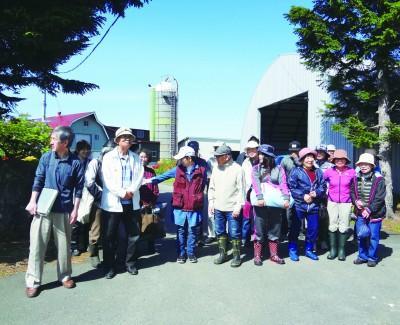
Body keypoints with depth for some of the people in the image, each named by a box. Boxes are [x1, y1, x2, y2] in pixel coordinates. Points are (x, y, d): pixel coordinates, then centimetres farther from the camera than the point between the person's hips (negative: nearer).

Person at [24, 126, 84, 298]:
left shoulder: (76, 162, -5)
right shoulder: (46, 158, 1)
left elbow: (79, 188, -1)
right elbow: (38, 181, 4)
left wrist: (75, 209, -4)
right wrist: (32, 201, -4)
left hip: (63, 210, -1)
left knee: (64, 244, 10)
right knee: (37, 243, 2)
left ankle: (65, 276, 27)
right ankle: (33, 281, 13)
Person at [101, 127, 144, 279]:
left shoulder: (136, 158, 11)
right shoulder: (108, 157, -1)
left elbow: (139, 177, 1)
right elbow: (107, 180, -10)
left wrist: (131, 191, -15)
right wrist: (122, 193, -15)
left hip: (132, 202, 4)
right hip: (113, 202, -3)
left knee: (133, 234, 10)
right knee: (109, 236, 4)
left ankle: (131, 263, 25)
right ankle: (109, 267, 17)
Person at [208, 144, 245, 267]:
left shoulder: (237, 169, -10)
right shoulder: (216, 168, 6)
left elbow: (241, 189, -10)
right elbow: (212, 187, 12)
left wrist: (238, 206, -13)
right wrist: (211, 202, 6)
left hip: (232, 208, -5)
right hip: (218, 207, 6)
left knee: (234, 233, 2)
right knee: (220, 232, 14)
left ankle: (236, 256, 16)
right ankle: (222, 254, 28)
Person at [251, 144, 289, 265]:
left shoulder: (278, 169, 8)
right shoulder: (256, 169, 7)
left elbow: (283, 184, -4)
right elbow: (256, 184, -8)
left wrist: (286, 198, -19)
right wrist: (260, 197, -24)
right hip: (261, 204, -1)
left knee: (275, 230, 9)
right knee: (259, 230, 1)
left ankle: (273, 255, 22)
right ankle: (257, 256, 11)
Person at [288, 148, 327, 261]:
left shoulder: (318, 172, 7)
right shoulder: (296, 171, -6)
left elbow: (323, 187, 7)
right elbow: (291, 188, -9)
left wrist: (316, 193, -12)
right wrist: (303, 196, -17)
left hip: (314, 205, 4)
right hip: (299, 205, -4)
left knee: (313, 229, 10)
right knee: (295, 228, 3)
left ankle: (309, 249, 27)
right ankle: (292, 250, 17)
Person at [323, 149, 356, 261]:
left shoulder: (351, 172, -4)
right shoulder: (329, 171, -4)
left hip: (346, 203, 0)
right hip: (332, 202, 0)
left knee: (343, 227, 3)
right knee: (332, 226, 4)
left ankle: (341, 250, 15)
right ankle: (332, 249, 15)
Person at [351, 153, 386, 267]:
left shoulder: (378, 179, -11)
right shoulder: (356, 178, 2)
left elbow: (380, 198, -14)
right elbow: (352, 192, 11)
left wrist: (369, 209, -18)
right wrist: (356, 201, -9)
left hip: (374, 213, -4)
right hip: (360, 213, 4)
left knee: (373, 236, 6)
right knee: (361, 236, 13)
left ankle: (372, 258, 21)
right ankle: (362, 256, 29)